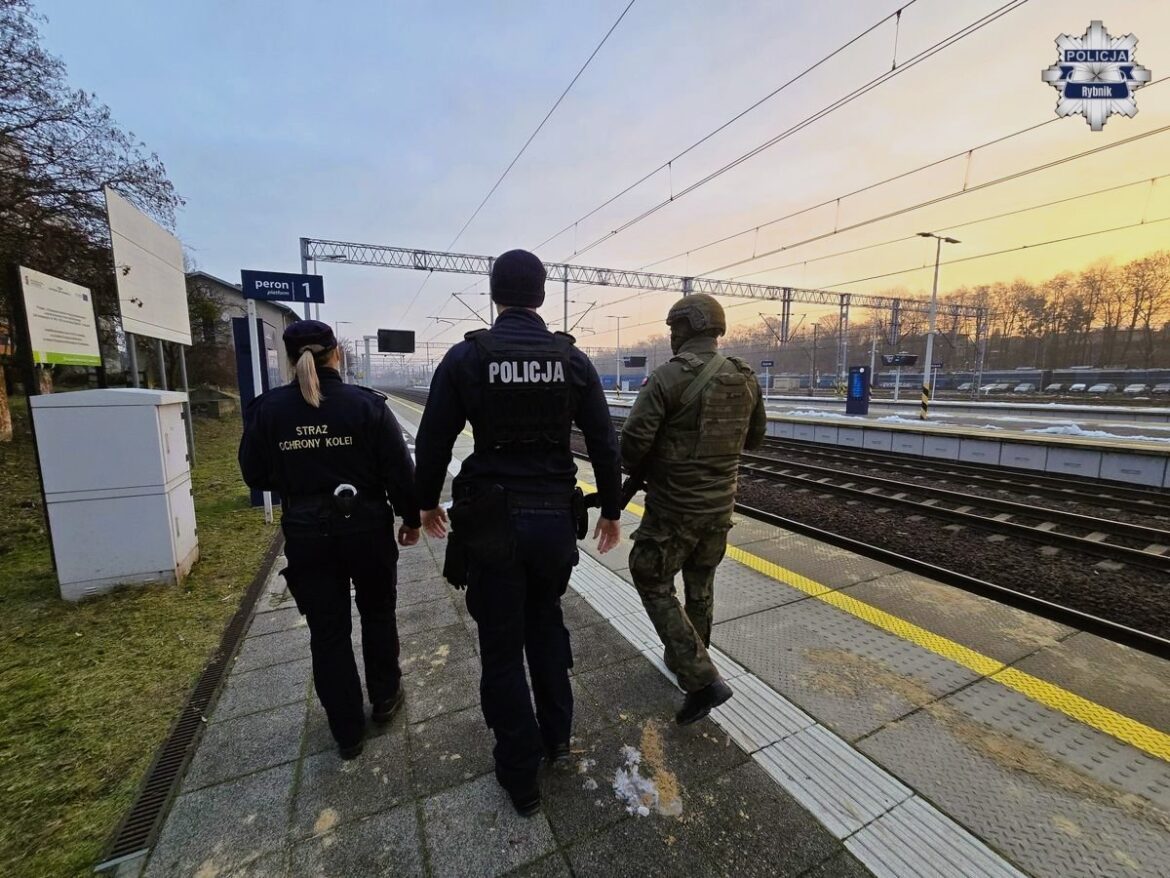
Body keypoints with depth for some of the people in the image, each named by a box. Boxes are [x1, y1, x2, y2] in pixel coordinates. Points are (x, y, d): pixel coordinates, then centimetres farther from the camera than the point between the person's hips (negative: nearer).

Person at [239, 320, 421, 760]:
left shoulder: (267, 409, -5)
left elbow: (256, 476, 3)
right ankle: (385, 698, 39)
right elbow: (400, 472, -11)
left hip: (306, 536, 2)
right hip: (367, 529, -1)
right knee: (377, 613, 22)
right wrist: (412, 518, 2)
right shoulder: (367, 404, -12)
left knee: (327, 631, 15)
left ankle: (347, 732, 28)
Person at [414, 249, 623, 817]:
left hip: (491, 522, -2)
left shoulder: (465, 356, -6)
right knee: (547, 625, 26)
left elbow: (432, 444, -2)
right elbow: (604, 444, 0)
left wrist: (427, 503, 15)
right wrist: (610, 511, 12)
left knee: (502, 650, 14)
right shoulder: (573, 359, -1)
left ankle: (520, 778, 31)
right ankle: (556, 738, 42)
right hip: (555, 518, 3)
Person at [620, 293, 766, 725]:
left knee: (654, 586, 9)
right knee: (700, 584, 22)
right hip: (721, 504, 7)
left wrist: (637, 471, 0)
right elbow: (754, 436, 12)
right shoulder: (745, 378, 1)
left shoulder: (668, 377, -18)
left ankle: (702, 680, 6)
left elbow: (635, 439, -21)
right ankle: (686, 659, 41)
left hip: (673, 507, -6)